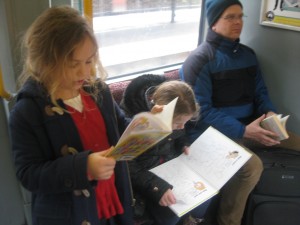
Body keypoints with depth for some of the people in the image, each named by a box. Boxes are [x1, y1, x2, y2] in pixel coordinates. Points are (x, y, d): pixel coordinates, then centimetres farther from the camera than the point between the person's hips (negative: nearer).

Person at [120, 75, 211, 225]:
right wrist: (156, 186, -37)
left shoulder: (175, 112, -10)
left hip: (172, 162, 6)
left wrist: (184, 146, -9)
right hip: (145, 171, -5)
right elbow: (128, 168, -25)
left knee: (206, 199, -2)